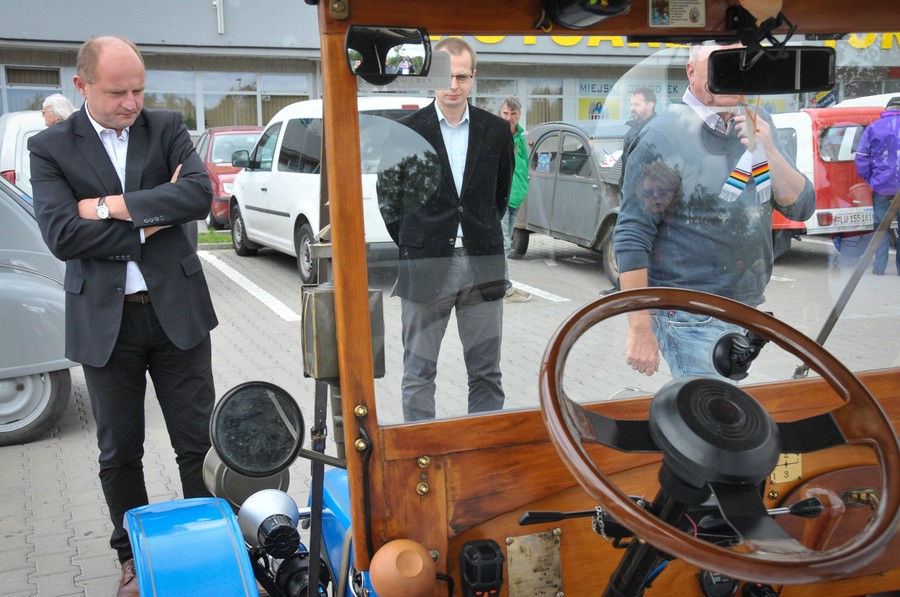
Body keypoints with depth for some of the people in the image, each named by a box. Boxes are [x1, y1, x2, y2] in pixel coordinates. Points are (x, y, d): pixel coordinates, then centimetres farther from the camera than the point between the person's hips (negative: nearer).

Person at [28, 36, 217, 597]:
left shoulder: (167, 127, 2)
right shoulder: (51, 147, -1)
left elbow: (201, 193, -15)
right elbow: (62, 235, -14)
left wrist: (112, 206, -16)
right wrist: (150, 222, -13)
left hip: (178, 309, 1)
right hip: (105, 321, 0)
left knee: (199, 441, 9)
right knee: (119, 453, 13)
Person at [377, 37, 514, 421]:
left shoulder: (496, 130, 5)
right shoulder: (407, 131, -2)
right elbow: (388, 196, 6)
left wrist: (482, 237, 13)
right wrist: (412, 246, 5)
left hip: (482, 265, 2)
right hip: (425, 266, -2)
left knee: (486, 373, 9)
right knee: (418, 373, 6)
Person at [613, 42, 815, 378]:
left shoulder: (757, 124, 6)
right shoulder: (666, 135, -14)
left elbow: (801, 208, 4)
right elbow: (631, 237, -17)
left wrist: (769, 152, -13)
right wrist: (639, 329, -20)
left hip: (747, 309, 7)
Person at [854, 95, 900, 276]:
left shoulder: (873, 128, 1)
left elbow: (861, 158, 1)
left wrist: (869, 179, 9)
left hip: (881, 185, 0)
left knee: (881, 226, 9)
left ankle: (879, 266, 7)